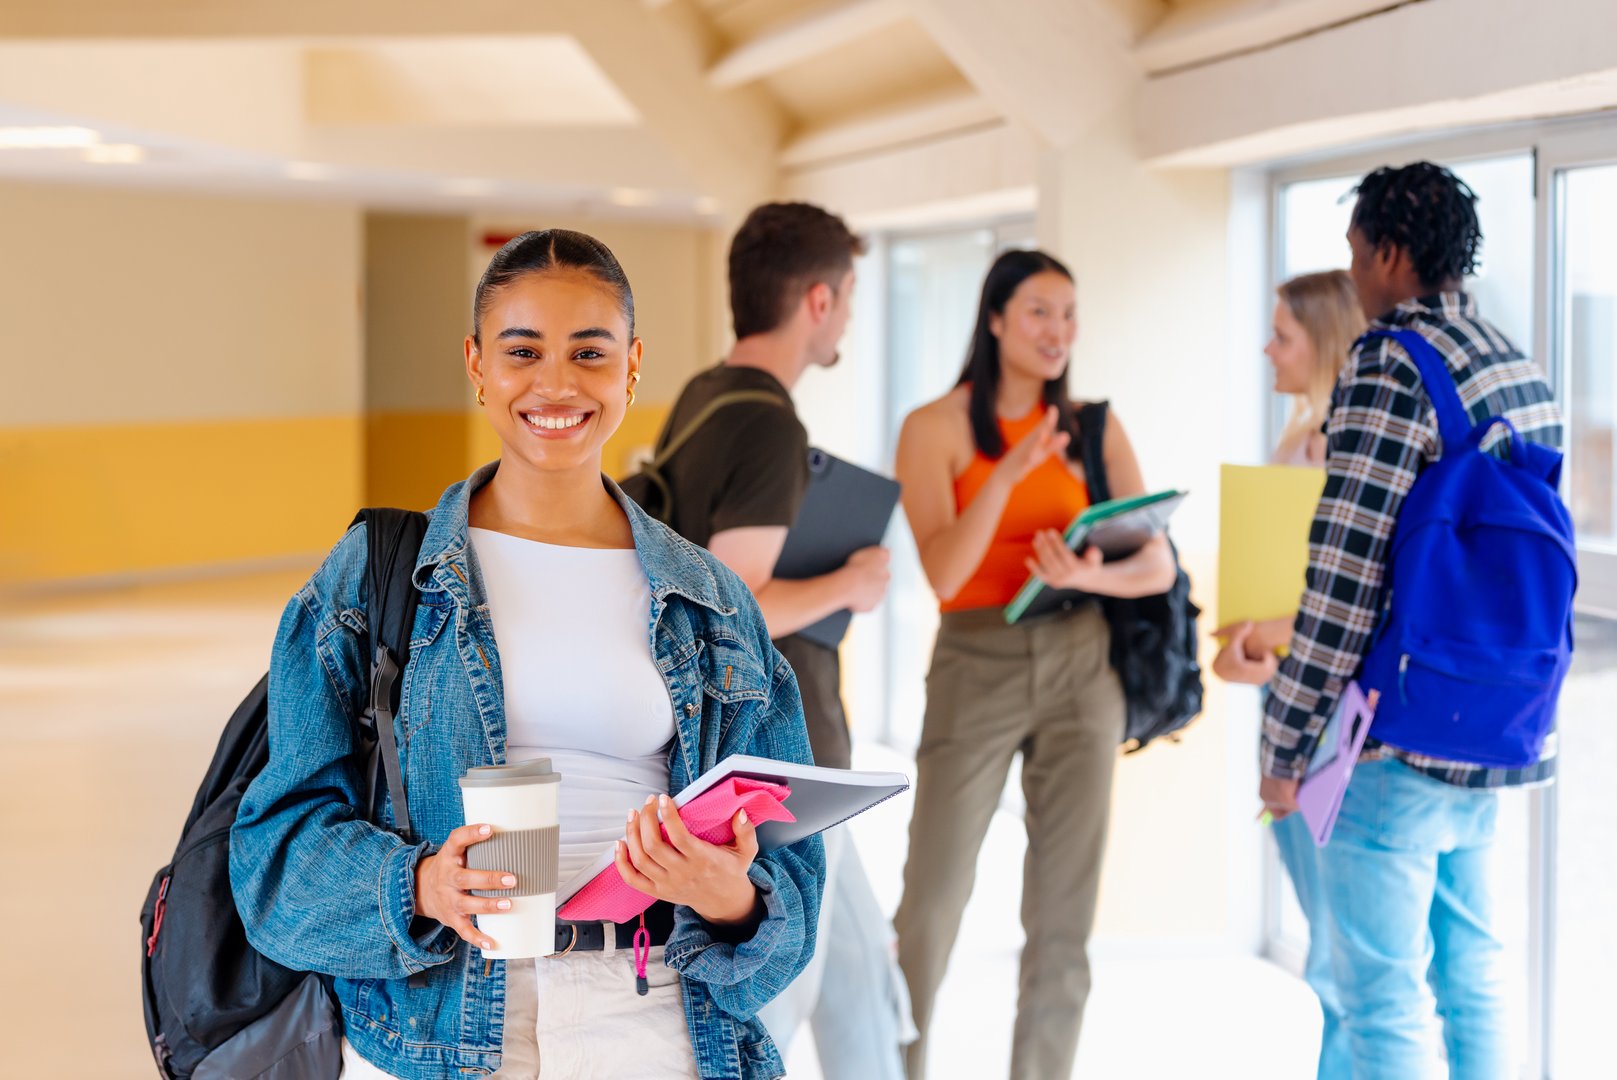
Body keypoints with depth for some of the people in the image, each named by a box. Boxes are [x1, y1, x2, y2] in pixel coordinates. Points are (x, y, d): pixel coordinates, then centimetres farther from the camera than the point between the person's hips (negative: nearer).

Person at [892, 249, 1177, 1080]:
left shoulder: (1094, 430, 7)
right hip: (976, 667, -3)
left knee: (1063, 915, 5)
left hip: (1082, 666, 3)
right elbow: (943, 575, -13)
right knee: (932, 901, -2)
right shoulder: (936, 428, -2)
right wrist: (1008, 473, -25)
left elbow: (1158, 566, 1)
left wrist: (1088, 575, -20)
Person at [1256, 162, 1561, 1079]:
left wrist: (1284, 748, -12)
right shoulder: (1523, 369, 13)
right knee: (1472, 983, 16)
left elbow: (1343, 577, -18)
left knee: (1384, 1000, -1)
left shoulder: (1391, 368, -14)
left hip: (1397, 739, -8)